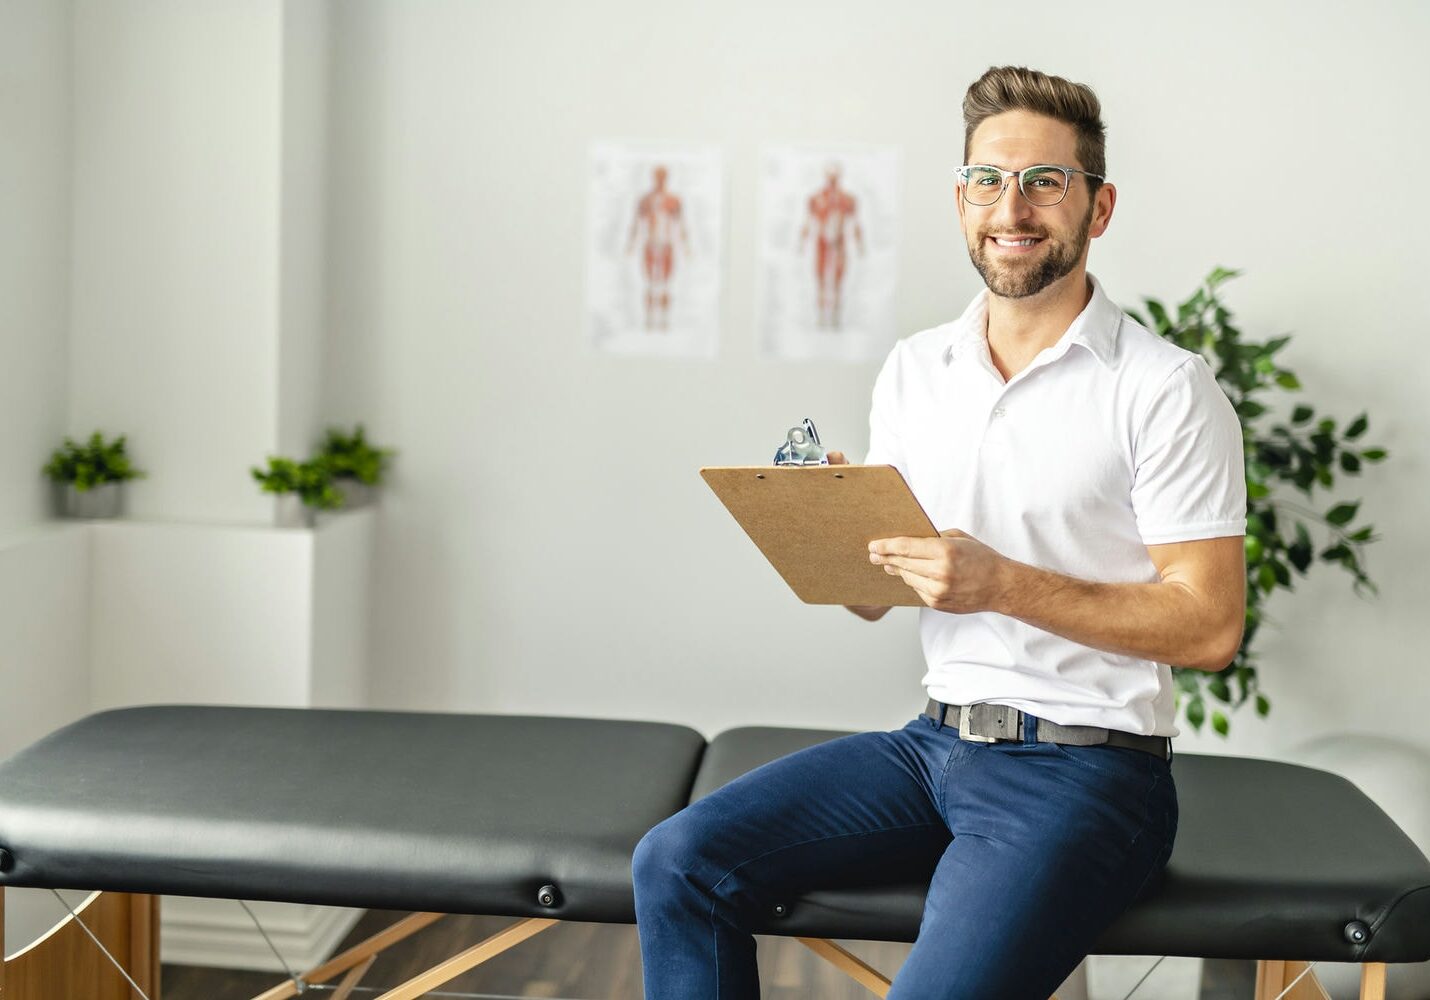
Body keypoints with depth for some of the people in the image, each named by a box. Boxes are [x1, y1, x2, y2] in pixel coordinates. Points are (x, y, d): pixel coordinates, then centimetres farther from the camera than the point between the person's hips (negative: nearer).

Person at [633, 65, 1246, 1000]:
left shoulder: (1165, 389, -8)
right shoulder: (914, 369, 10)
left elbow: (1211, 626, -12)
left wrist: (1004, 583, -20)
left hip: (1085, 767, -5)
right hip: (936, 740, 6)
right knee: (676, 862, -8)